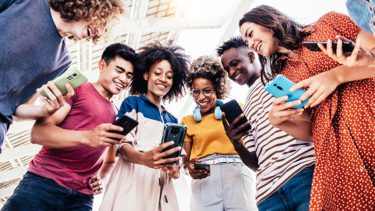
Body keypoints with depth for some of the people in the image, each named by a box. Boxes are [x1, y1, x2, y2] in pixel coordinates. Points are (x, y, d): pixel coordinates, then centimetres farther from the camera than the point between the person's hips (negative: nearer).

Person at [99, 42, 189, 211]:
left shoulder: (172, 120, 21)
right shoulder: (132, 103, 4)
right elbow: (122, 145, -7)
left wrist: (174, 169, -4)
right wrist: (144, 158, -28)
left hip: (161, 187, 5)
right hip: (132, 179, -5)